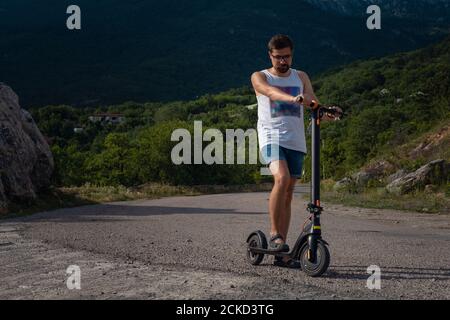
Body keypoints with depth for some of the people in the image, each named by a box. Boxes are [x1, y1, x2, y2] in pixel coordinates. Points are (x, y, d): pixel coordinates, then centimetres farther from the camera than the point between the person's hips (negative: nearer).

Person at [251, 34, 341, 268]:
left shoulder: (301, 77, 18)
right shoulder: (260, 77, 8)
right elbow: (271, 92, -16)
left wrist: (327, 113, -15)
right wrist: (294, 99, -36)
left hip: (295, 141, 4)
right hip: (271, 137, -4)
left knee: (288, 194, 3)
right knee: (281, 178, -29)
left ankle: (281, 255, 7)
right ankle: (275, 234, -16)